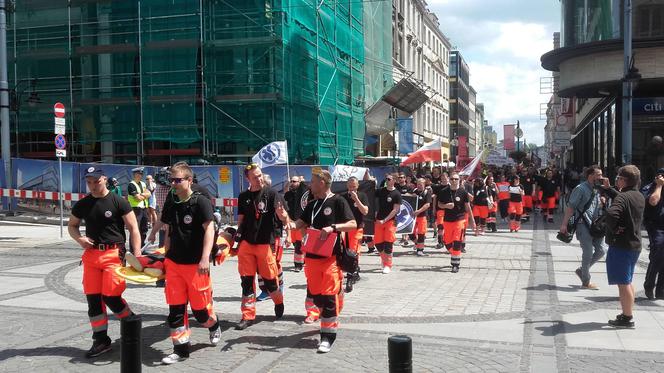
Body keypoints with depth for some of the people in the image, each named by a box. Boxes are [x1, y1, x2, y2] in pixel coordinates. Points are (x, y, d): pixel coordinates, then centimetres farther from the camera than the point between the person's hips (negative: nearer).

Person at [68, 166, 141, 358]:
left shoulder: (118, 202, -5)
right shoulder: (82, 204, 9)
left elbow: (133, 229, -4)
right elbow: (71, 225, 22)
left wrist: (136, 255, -12)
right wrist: (79, 239, 0)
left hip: (114, 253, -5)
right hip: (91, 254, 5)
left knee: (110, 296, -10)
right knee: (93, 298, 5)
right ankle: (101, 340, 18)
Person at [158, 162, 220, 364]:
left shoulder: (201, 202, -11)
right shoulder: (170, 204, 8)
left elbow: (209, 229, -16)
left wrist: (205, 259, -24)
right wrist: (166, 256, 13)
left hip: (195, 264, -5)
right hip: (174, 263, 5)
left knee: (200, 306, 4)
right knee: (175, 307, 4)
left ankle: (214, 326, 36)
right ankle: (181, 348, 13)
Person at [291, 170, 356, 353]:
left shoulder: (338, 201, -5)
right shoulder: (311, 205, 14)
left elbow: (353, 224, -10)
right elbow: (299, 224, 12)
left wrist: (333, 227, -23)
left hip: (331, 257, -6)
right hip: (312, 256, 7)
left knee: (329, 296, -6)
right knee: (315, 295, 10)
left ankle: (328, 336, -1)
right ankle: (331, 321, 31)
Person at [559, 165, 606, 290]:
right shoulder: (581, 189, -12)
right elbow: (570, 207, -16)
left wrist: (602, 203, 5)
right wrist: (564, 224, -21)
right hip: (583, 225, -8)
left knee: (601, 250, 7)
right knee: (588, 253, -3)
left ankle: (581, 270, 25)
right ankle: (586, 282, 11)